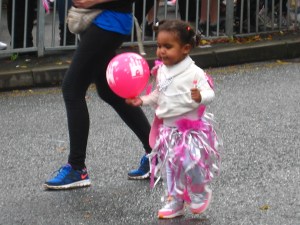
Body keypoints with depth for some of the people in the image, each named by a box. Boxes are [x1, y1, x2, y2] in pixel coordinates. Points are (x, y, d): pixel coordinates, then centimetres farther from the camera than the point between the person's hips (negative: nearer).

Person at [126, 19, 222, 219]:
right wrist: (142, 100, 3)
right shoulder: (162, 71, 4)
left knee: (191, 164, -11)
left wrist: (200, 97, -40)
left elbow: (209, 93, -19)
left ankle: (200, 193, 19)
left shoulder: (194, 73, -16)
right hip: (168, 128, 6)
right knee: (170, 167, 11)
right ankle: (175, 202, 24)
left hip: (191, 129, -6)